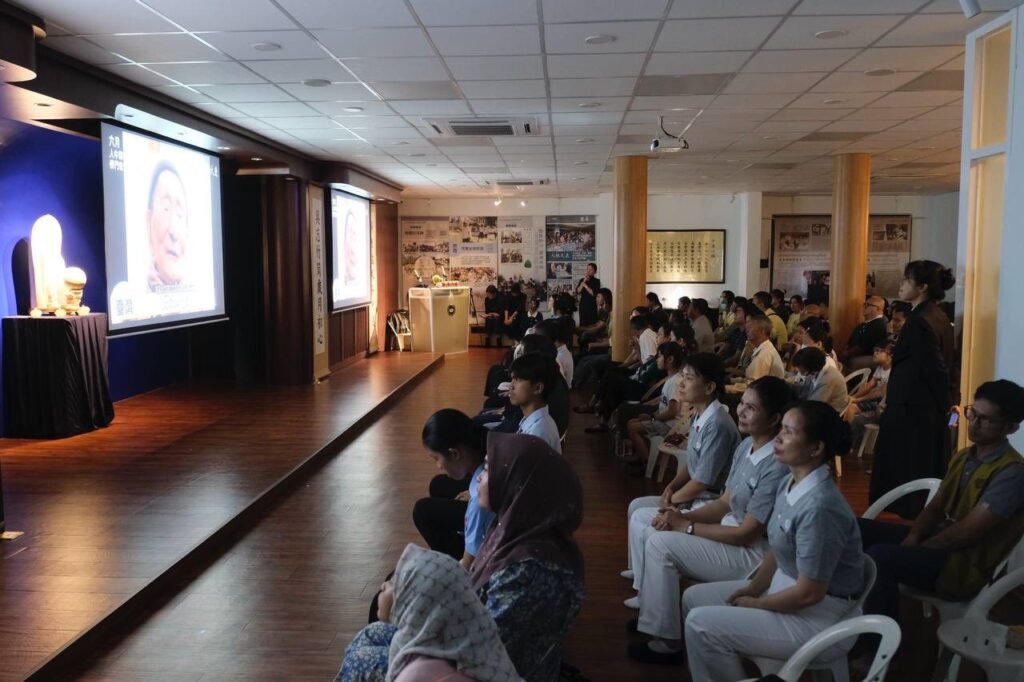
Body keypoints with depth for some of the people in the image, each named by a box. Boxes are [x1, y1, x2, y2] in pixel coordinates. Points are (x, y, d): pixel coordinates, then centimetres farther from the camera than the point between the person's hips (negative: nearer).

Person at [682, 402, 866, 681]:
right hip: (785, 587, 9)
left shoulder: (819, 507, -29)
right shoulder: (789, 484, 0)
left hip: (819, 617, -9)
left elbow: (809, 593, -26)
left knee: (701, 624, -15)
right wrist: (752, 589, 0)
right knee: (694, 598, 10)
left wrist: (754, 604, -12)